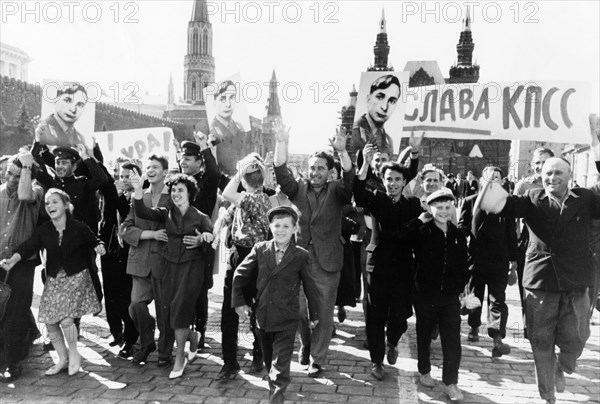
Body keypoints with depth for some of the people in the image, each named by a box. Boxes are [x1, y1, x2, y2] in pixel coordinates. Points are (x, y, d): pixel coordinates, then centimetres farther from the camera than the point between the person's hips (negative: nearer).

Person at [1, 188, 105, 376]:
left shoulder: (78, 227, -11)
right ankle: (63, 359, 23)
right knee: (50, 322, 3)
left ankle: (74, 354, 10)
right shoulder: (44, 230, -4)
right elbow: (28, 246, -16)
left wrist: (99, 247, -22)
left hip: (76, 277, -4)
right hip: (54, 279, 4)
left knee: (65, 318, -16)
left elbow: (94, 241, 0)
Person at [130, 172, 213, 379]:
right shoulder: (166, 214, 6)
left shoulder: (200, 217, -1)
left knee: (181, 307, -10)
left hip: (192, 265, -3)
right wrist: (138, 191, -23)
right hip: (171, 264, 4)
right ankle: (190, 348, 27)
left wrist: (201, 240, -28)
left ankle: (179, 358, 4)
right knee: (169, 307, 5)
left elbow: (212, 240, -7)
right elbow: (142, 213, -9)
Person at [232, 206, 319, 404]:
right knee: (269, 360, 21)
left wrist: (314, 314, 7)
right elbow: (240, 274, 5)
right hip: (263, 317, 3)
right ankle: (274, 386, 44)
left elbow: (310, 286, 0)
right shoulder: (260, 249, -2)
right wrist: (238, 302, 3)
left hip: (286, 320, -3)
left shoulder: (301, 256, -8)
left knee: (280, 367, -5)